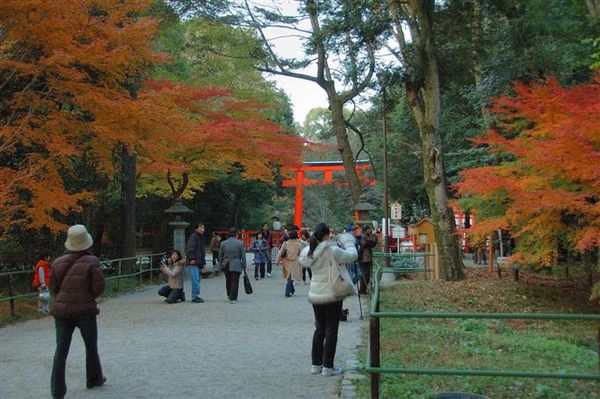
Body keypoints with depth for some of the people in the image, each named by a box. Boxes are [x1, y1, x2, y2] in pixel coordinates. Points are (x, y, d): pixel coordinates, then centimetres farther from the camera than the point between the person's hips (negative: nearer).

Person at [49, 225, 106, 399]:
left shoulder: (58, 262, -1)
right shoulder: (91, 262, -11)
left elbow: (53, 287, 4)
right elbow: (99, 287, -13)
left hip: (62, 309, 2)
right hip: (85, 310, -2)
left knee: (61, 350, 5)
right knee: (91, 346, 19)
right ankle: (94, 379, 34)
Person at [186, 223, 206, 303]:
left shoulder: (201, 237, 22)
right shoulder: (193, 236, -8)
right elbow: (189, 248, -18)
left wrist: (203, 261, 21)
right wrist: (191, 258, -25)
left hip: (198, 263, 10)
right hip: (193, 263, -10)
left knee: (197, 280, 12)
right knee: (195, 280, -12)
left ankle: (195, 296, 18)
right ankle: (195, 296, -10)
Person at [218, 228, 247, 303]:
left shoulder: (223, 243, 2)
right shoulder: (240, 243, -6)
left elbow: (220, 256, 8)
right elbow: (243, 257, -3)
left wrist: (221, 264, 19)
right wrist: (244, 267, 4)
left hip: (226, 265, 4)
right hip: (236, 266, -3)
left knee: (228, 281, 20)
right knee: (234, 282, 1)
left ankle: (229, 295, 34)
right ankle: (233, 299, 2)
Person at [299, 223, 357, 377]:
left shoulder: (309, 252, -2)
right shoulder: (332, 250, -19)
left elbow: (302, 260, 19)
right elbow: (352, 255, -10)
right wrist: (348, 243, 8)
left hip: (315, 295, 6)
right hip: (331, 295, -6)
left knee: (319, 329, 18)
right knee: (331, 330, 4)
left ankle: (316, 364, 23)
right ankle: (328, 367, 8)